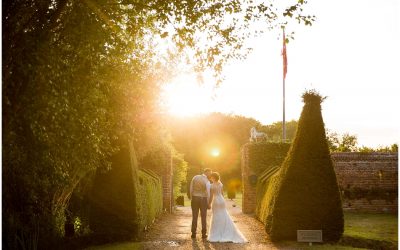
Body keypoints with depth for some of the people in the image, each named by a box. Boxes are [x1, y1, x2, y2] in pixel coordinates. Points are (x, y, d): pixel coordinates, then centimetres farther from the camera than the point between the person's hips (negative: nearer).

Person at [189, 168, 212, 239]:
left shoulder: (195, 177, -2)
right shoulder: (207, 181, -12)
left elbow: (191, 189, -1)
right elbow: (208, 194, -12)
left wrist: (191, 198, 8)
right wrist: (208, 204, -2)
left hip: (195, 198, 3)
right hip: (203, 199, -3)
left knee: (194, 216, 8)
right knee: (203, 217, 8)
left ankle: (193, 233, 9)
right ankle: (204, 234, 8)